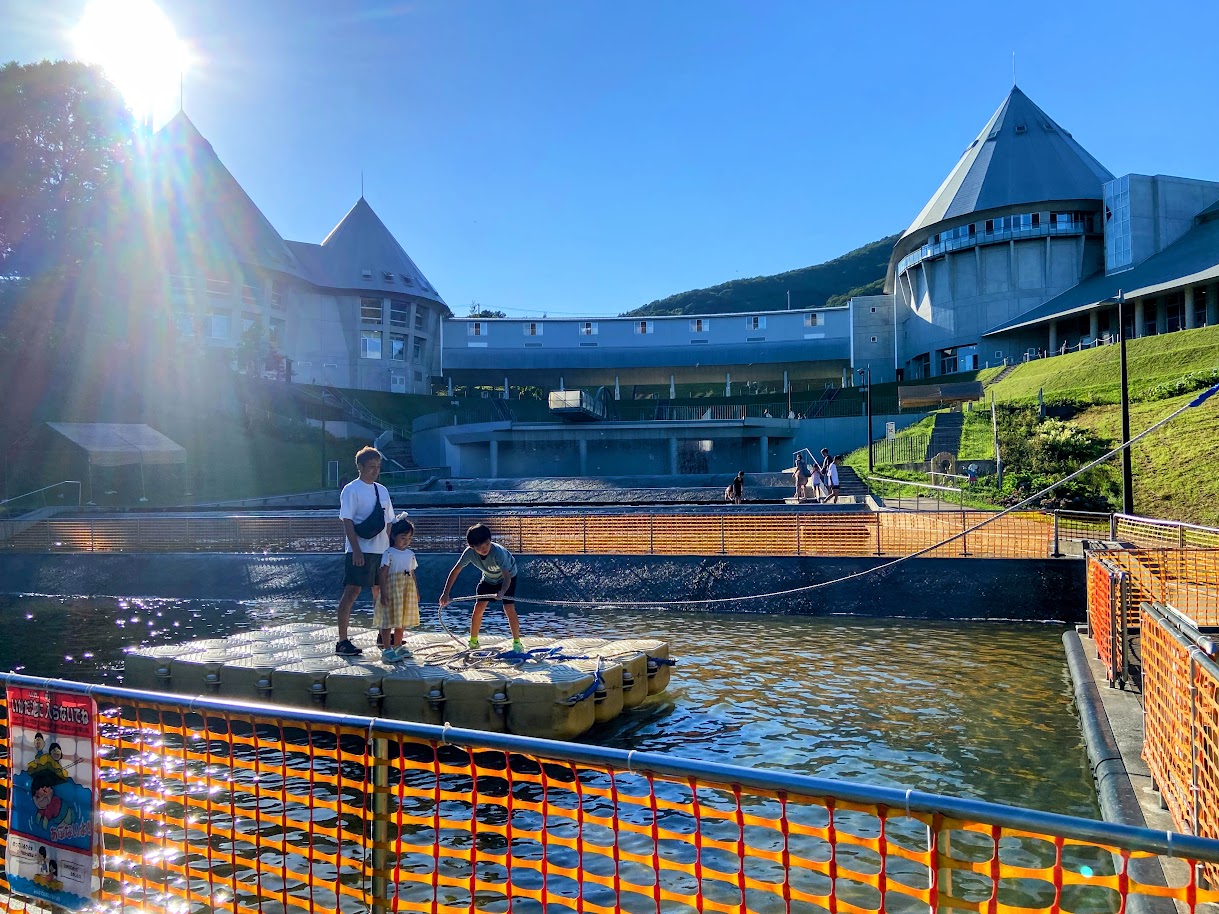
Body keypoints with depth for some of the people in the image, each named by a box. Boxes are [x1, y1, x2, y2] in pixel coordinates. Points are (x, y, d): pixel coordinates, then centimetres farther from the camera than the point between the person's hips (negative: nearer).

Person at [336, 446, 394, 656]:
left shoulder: (382, 490, 14)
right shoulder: (351, 490, -6)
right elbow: (347, 521, -12)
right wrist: (356, 550, -19)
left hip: (381, 550, 7)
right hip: (359, 551, -7)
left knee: (380, 591, 14)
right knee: (352, 592, -7)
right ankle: (342, 641, -4)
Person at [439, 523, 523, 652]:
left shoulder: (498, 552, -41)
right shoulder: (469, 552, -29)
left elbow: (507, 577, -43)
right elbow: (455, 571, -21)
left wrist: (502, 592, -62)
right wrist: (445, 593, -26)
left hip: (508, 576, -4)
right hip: (488, 578, 4)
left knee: (509, 608, -17)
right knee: (479, 607, -4)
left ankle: (517, 643, -3)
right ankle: (473, 642, 14)